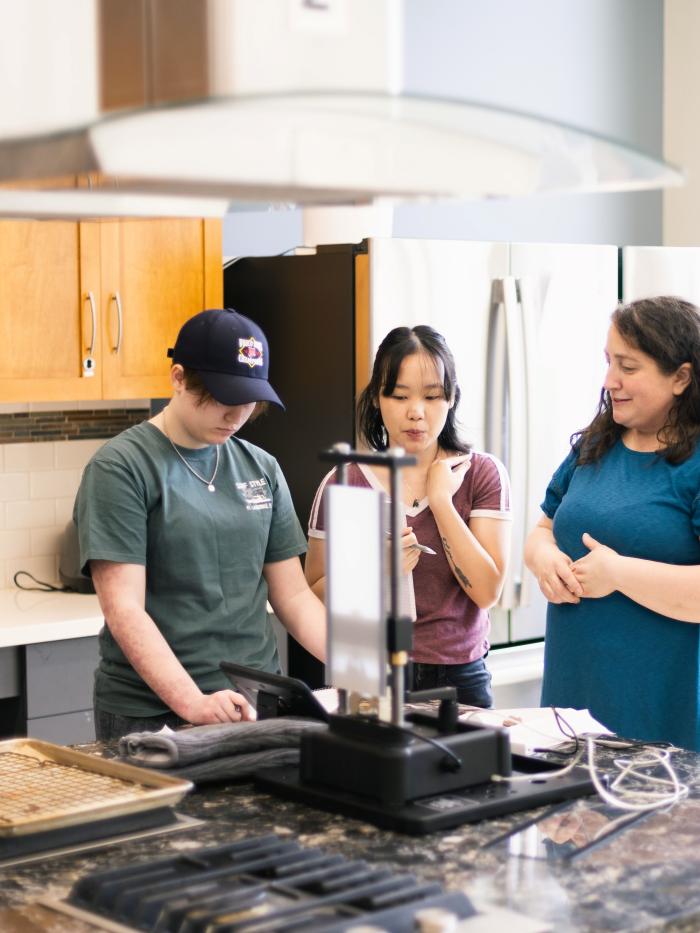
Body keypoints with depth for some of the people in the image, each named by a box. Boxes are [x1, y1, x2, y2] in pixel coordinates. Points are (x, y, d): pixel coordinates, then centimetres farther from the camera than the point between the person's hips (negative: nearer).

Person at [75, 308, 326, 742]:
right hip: (153, 713, -4)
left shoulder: (262, 468, 8)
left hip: (257, 705, 5)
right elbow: (123, 609, -15)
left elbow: (293, 595, 10)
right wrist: (193, 703, -25)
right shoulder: (120, 468, -8)